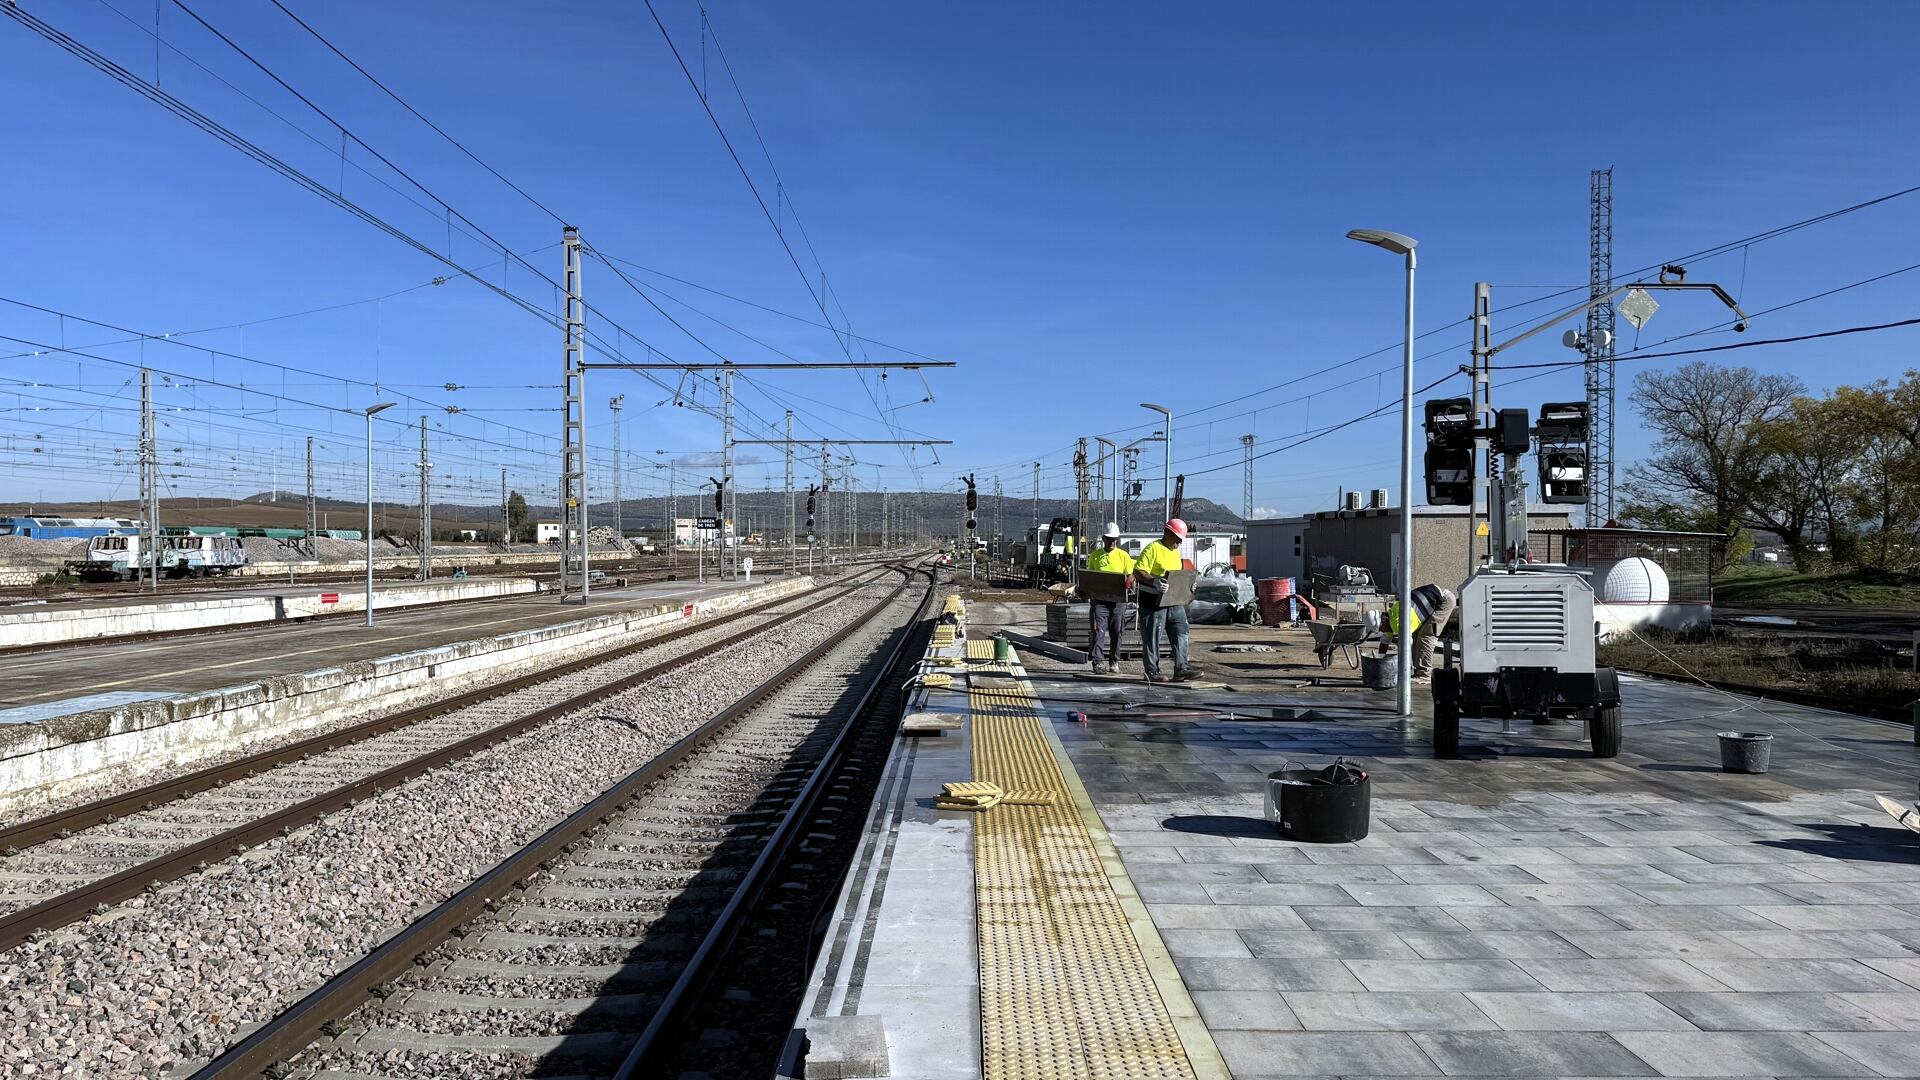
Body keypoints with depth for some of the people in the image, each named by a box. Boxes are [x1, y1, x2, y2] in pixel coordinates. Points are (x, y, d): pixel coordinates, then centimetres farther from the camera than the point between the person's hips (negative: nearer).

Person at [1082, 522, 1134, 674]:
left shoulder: (1123, 555, 6)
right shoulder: (1095, 555, 8)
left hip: (1118, 599, 1)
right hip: (1099, 598, 0)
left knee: (1116, 632, 6)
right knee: (1098, 630, -10)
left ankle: (1114, 662, 17)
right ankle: (1098, 662, -14)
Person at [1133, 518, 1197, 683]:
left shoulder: (1176, 552, 18)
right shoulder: (1152, 549, -9)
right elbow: (1138, 572, -16)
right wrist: (1154, 582, -30)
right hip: (1153, 602, -8)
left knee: (1181, 634, 2)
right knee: (1152, 637, -1)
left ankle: (1181, 669, 3)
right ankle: (1152, 672, 6)